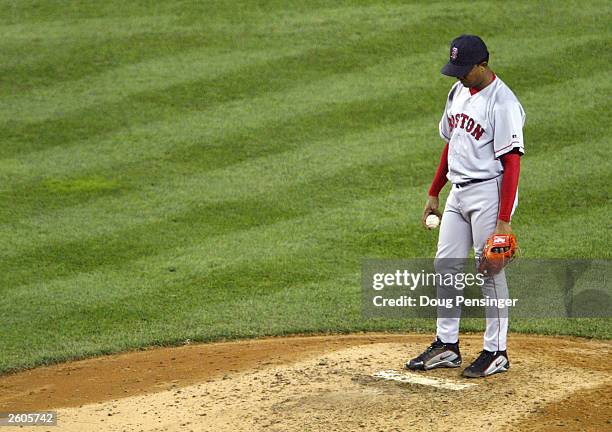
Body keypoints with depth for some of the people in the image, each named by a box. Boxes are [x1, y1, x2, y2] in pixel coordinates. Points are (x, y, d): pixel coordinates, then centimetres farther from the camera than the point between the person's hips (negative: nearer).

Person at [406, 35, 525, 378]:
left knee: (490, 271, -2)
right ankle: (446, 346, 19)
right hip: (458, 193, 9)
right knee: (446, 265, 10)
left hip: (489, 193, -8)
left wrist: (504, 220, -23)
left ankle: (496, 352, 9)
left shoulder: (502, 102, -17)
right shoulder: (458, 91, 9)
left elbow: (512, 162, -19)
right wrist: (434, 193, 20)